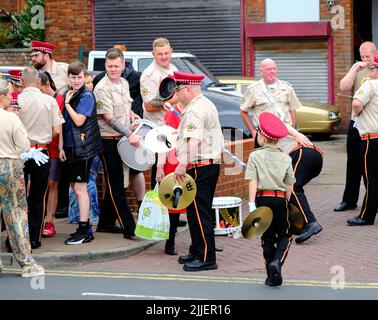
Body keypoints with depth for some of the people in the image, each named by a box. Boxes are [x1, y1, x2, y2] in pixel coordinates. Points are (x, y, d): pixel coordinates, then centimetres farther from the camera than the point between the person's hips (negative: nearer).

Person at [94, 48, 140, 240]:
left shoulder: (124, 83, 9)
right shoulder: (102, 88, -16)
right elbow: (108, 118, -20)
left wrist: (131, 114, 6)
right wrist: (129, 135, -27)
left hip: (123, 139, 8)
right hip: (109, 140, -8)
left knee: (115, 183, 14)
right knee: (115, 184, -3)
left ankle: (105, 223, 25)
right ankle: (129, 228, -4)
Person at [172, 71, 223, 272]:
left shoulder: (195, 110, -14)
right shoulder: (207, 105, 19)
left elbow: (194, 141, -26)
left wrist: (183, 164, -30)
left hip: (199, 165, -11)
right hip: (212, 163, 11)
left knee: (199, 212, -8)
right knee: (198, 211, 17)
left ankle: (206, 258, -6)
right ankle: (197, 252, 25)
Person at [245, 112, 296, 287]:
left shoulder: (255, 156, -1)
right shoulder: (285, 158, 6)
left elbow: (253, 181, -9)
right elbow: (289, 185, 6)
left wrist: (252, 204, -10)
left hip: (263, 198, -1)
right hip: (280, 199, 1)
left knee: (267, 237, 10)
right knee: (284, 235, 14)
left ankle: (272, 275, 13)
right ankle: (276, 262, -12)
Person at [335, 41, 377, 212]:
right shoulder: (357, 68, 9)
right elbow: (343, 87, -4)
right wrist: (355, 69, -11)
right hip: (357, 121, 3)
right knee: (353, 164, 9)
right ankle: (349, 200, 18)